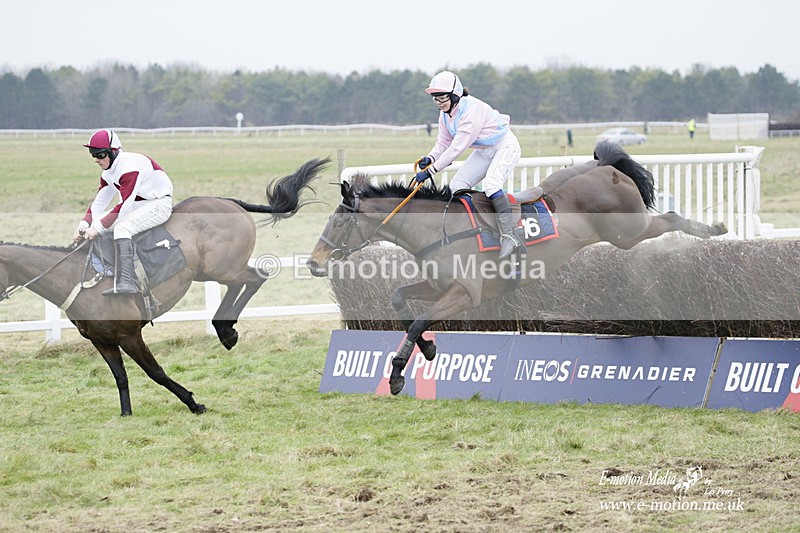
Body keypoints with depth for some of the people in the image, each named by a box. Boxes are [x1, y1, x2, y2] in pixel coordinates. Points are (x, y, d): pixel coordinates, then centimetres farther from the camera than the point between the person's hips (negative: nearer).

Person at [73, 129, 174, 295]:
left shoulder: (129, 166, -25)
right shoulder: (108, 172, 5)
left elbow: (125, 205, -29)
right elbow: (98, 202, 8)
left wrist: (98, 227, -28)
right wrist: (83, 225, -9)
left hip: (158, 204, -10)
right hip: (136, 205, 10)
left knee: (121, 228, -31)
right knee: (97, 222, 0)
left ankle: (126, 282, -40)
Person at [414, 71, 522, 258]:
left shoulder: (472, 110, -33)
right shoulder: (445, 115, -4)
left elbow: (457, 147, -35)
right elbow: (443, 143, 4)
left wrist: (431, 170, -35)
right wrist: (430, 158, -19)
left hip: (505, 147, -9)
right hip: (483, 152, 9)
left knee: (490, 184, -31)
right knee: (457, 187, -1)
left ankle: (509, 236, -33)